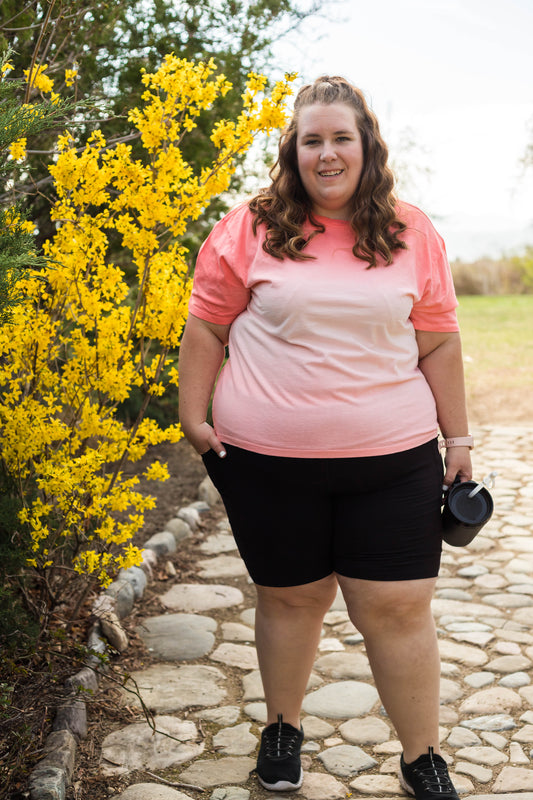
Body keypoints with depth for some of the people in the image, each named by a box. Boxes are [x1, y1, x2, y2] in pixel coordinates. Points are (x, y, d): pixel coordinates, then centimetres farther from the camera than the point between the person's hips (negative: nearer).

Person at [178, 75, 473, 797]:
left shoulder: (412, 234, 4)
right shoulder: (249, 229, 0)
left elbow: (438, 343, 8)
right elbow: (206, 326, 5)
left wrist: (458, 438, 8)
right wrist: (193, 416, 2)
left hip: (393, 461, 1)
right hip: (268, 460, 0)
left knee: (398, 607, 2)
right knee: (290, 598, 14)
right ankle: (283, 725, 39)